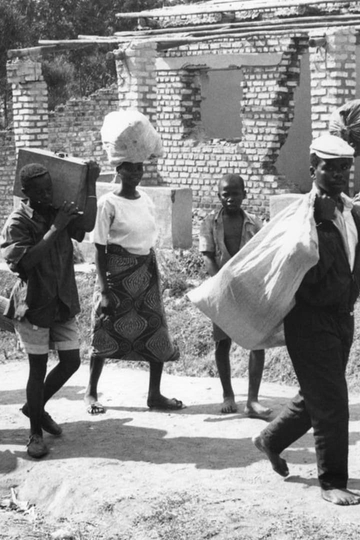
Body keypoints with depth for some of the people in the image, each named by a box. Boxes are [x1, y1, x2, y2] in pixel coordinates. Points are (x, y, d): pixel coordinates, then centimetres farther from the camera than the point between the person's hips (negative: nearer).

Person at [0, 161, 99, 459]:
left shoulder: (60, 213, 4)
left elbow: (87, 224, -14)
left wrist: (91, 183, -14)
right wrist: (55, 228, -25)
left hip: (63, 303, 6)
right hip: (34, 305, -5)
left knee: (71, 361, 9)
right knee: (38, 368, 0)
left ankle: (36, 407, 32)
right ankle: (36, 432, 14)